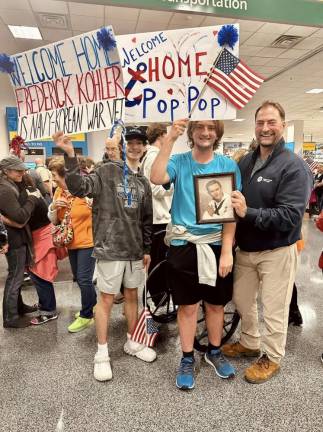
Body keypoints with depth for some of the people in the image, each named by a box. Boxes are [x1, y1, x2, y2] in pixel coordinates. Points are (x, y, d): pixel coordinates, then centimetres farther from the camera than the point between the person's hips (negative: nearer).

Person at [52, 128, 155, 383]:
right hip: (111, 248, -5)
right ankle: (102, 354, 21)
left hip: (135, 249, 6)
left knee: (132, 296, 16)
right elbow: (80, 188, -18)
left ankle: (132, 343, 34)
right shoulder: (108, 171, -4)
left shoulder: (143, 183, 12)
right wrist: (70, 156, -29)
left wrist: (147, 249, 14)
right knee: (106, 300, 4)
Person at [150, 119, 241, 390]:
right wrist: (170, 139, -24)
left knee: (216, 304, 16)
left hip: (216, 245, 1)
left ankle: (214, 352, 40)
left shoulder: (228, 165, 0)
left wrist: (227, 251, -10)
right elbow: (156, 178, -22)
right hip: (184, 245, -1)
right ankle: (187, 359, 31)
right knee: (188, 306, 10)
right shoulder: (179, 162, -1)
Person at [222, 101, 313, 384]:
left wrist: (248, 212, -31)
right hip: (245, 248, 6)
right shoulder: (245, 162, 4)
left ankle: (272, 358, 33)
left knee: (274, 309, 9)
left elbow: (291, 216, -22)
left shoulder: (294, 167, -14)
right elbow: (233, 199, 13)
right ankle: (250, 343, 44)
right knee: (242, 299, 20)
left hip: (277, 251, -6)